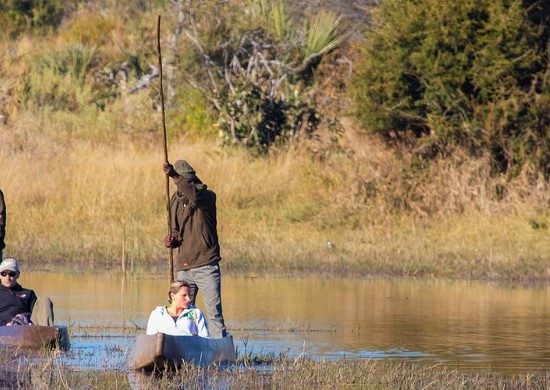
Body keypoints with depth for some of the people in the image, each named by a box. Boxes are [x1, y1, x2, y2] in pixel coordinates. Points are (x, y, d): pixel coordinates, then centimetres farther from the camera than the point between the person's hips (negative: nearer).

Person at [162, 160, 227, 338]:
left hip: (206, 266, -6)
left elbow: (196, 195, -31)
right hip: (183, 268, 6)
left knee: (214, 313, -10)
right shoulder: (176, 201, 13)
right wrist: (172, 241, -2)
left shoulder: (208, 196, -6)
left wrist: (175, 175, -40)